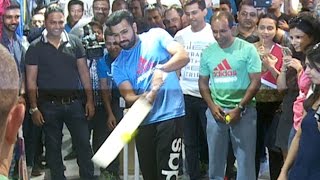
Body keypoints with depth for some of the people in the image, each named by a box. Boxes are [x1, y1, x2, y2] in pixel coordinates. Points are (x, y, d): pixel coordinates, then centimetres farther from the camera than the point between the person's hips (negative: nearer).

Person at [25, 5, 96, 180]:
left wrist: (90, 100, 0)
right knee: (53, 146, 10)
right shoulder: (35, 47, -3)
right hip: (48, 104, -1)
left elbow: (84, 73, 4)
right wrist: (34, 108, -6)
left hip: (74, 102, 1)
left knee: (84, 143, 4)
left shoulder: (74, 42, 2)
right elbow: (31, 80, -2)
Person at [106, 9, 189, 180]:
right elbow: (128, 96, -3)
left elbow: (183, 56, -11)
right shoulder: (118, 65, 8)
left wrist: (161, 68, -29)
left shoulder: (156, 35, 0)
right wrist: (146, 97, -24)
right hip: (143, 120, 4)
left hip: (170, 115, -4)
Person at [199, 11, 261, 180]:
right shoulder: (208, 52, 4)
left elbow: (255, 82, -8)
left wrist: (239, 108, -13)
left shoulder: (248, 49, -7)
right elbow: (203, 82, 11)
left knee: (245, 156, 3)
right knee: (215, 156, 13)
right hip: (216, 110, 3)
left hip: (243, 110, -3)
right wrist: (212, 106, -4)